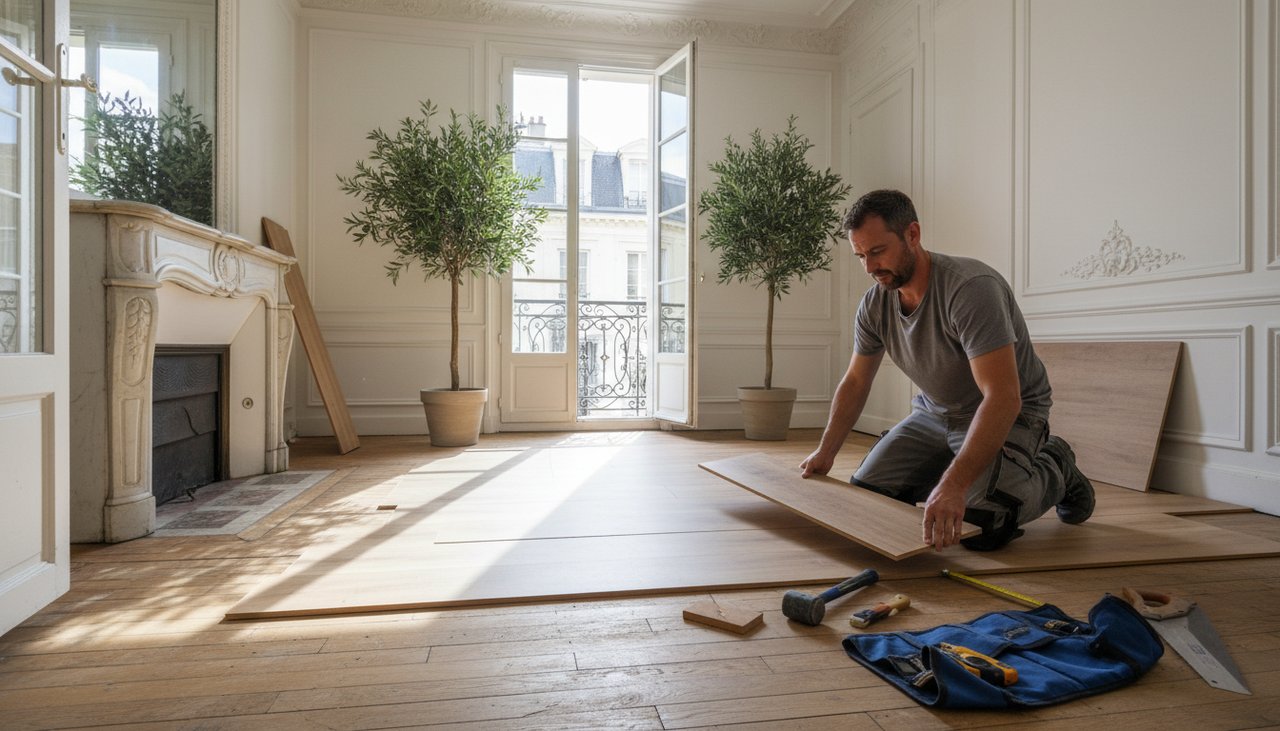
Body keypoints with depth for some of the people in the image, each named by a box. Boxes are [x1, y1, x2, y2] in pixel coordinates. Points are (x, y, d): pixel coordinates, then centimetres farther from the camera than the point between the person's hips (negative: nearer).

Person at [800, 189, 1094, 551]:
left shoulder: (971, 287, -31)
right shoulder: (874, 304, -9)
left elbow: (1002, 397, -38)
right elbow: (855, 382, 5)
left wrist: (953, 485, -47)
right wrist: (825, 452, -5)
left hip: (1009, 413, -6)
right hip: (934, 413, 6)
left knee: (977, 526, -25)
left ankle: (1054, 470, 6)